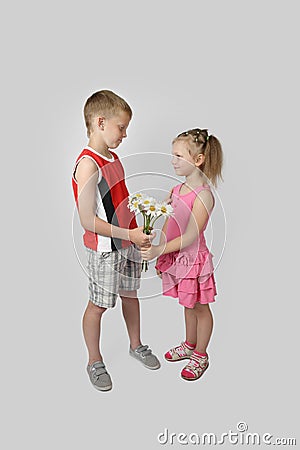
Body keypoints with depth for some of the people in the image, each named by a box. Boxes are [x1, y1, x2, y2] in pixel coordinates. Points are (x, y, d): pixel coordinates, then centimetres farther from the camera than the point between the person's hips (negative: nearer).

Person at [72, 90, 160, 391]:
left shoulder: (112, 157, 6)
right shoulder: (87, 165, -22)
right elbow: (88, 222, -24)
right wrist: (129, 234, -22)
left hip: (128, 241, 8)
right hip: (105, 249, -8)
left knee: (130, 294, 22)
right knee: (99, 305, 8)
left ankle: (136, 345, 44)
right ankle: (95, 362, 31)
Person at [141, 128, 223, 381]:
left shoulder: (203, 195, -21)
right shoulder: (176, 190, 3)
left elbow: (190, 237, -24)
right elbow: (168, 225, 7)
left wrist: (158, 251, -25)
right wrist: (161, 257, 9)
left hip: (193, 258, -7)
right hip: (176, 257, 7)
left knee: (200, 308, 13)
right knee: (188, 305, 24)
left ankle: (200, 356, 32)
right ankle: (189, 345, 45)